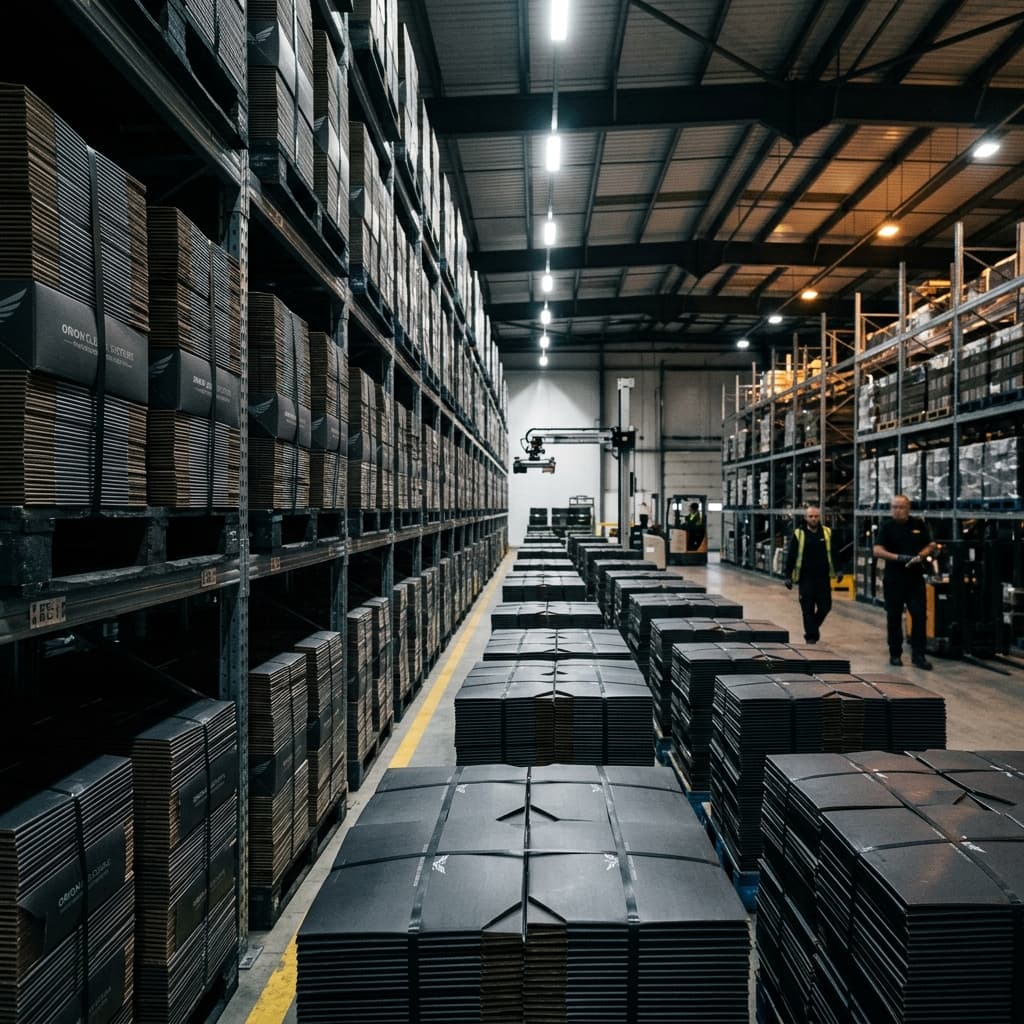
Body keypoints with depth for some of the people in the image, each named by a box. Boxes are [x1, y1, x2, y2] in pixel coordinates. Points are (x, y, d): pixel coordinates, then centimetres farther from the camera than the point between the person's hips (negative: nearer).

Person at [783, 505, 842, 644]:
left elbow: (834, 554, 12)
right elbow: (791, 556, -2)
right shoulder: (798, 534, -3)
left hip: (823, 577, 3)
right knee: (808, 609, 0)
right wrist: (788, 576, -5)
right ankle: (811, 636, 10)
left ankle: (813, 626, 31)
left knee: (825, 606, 5)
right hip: (806, 578, -2)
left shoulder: (827, 533, 5)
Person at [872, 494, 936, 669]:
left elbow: (931, 545, 12)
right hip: (894, 579, -1)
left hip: (915, 577, 2)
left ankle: (918, 655, 3)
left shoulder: (919, 524, 6)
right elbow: (877, 550, -10)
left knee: (919, 615, -3)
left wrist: (920, 556, -9)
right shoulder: (887, 527, -1)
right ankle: (895, 654, 17)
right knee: (894, 617, 6)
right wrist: (899, 558, -22)